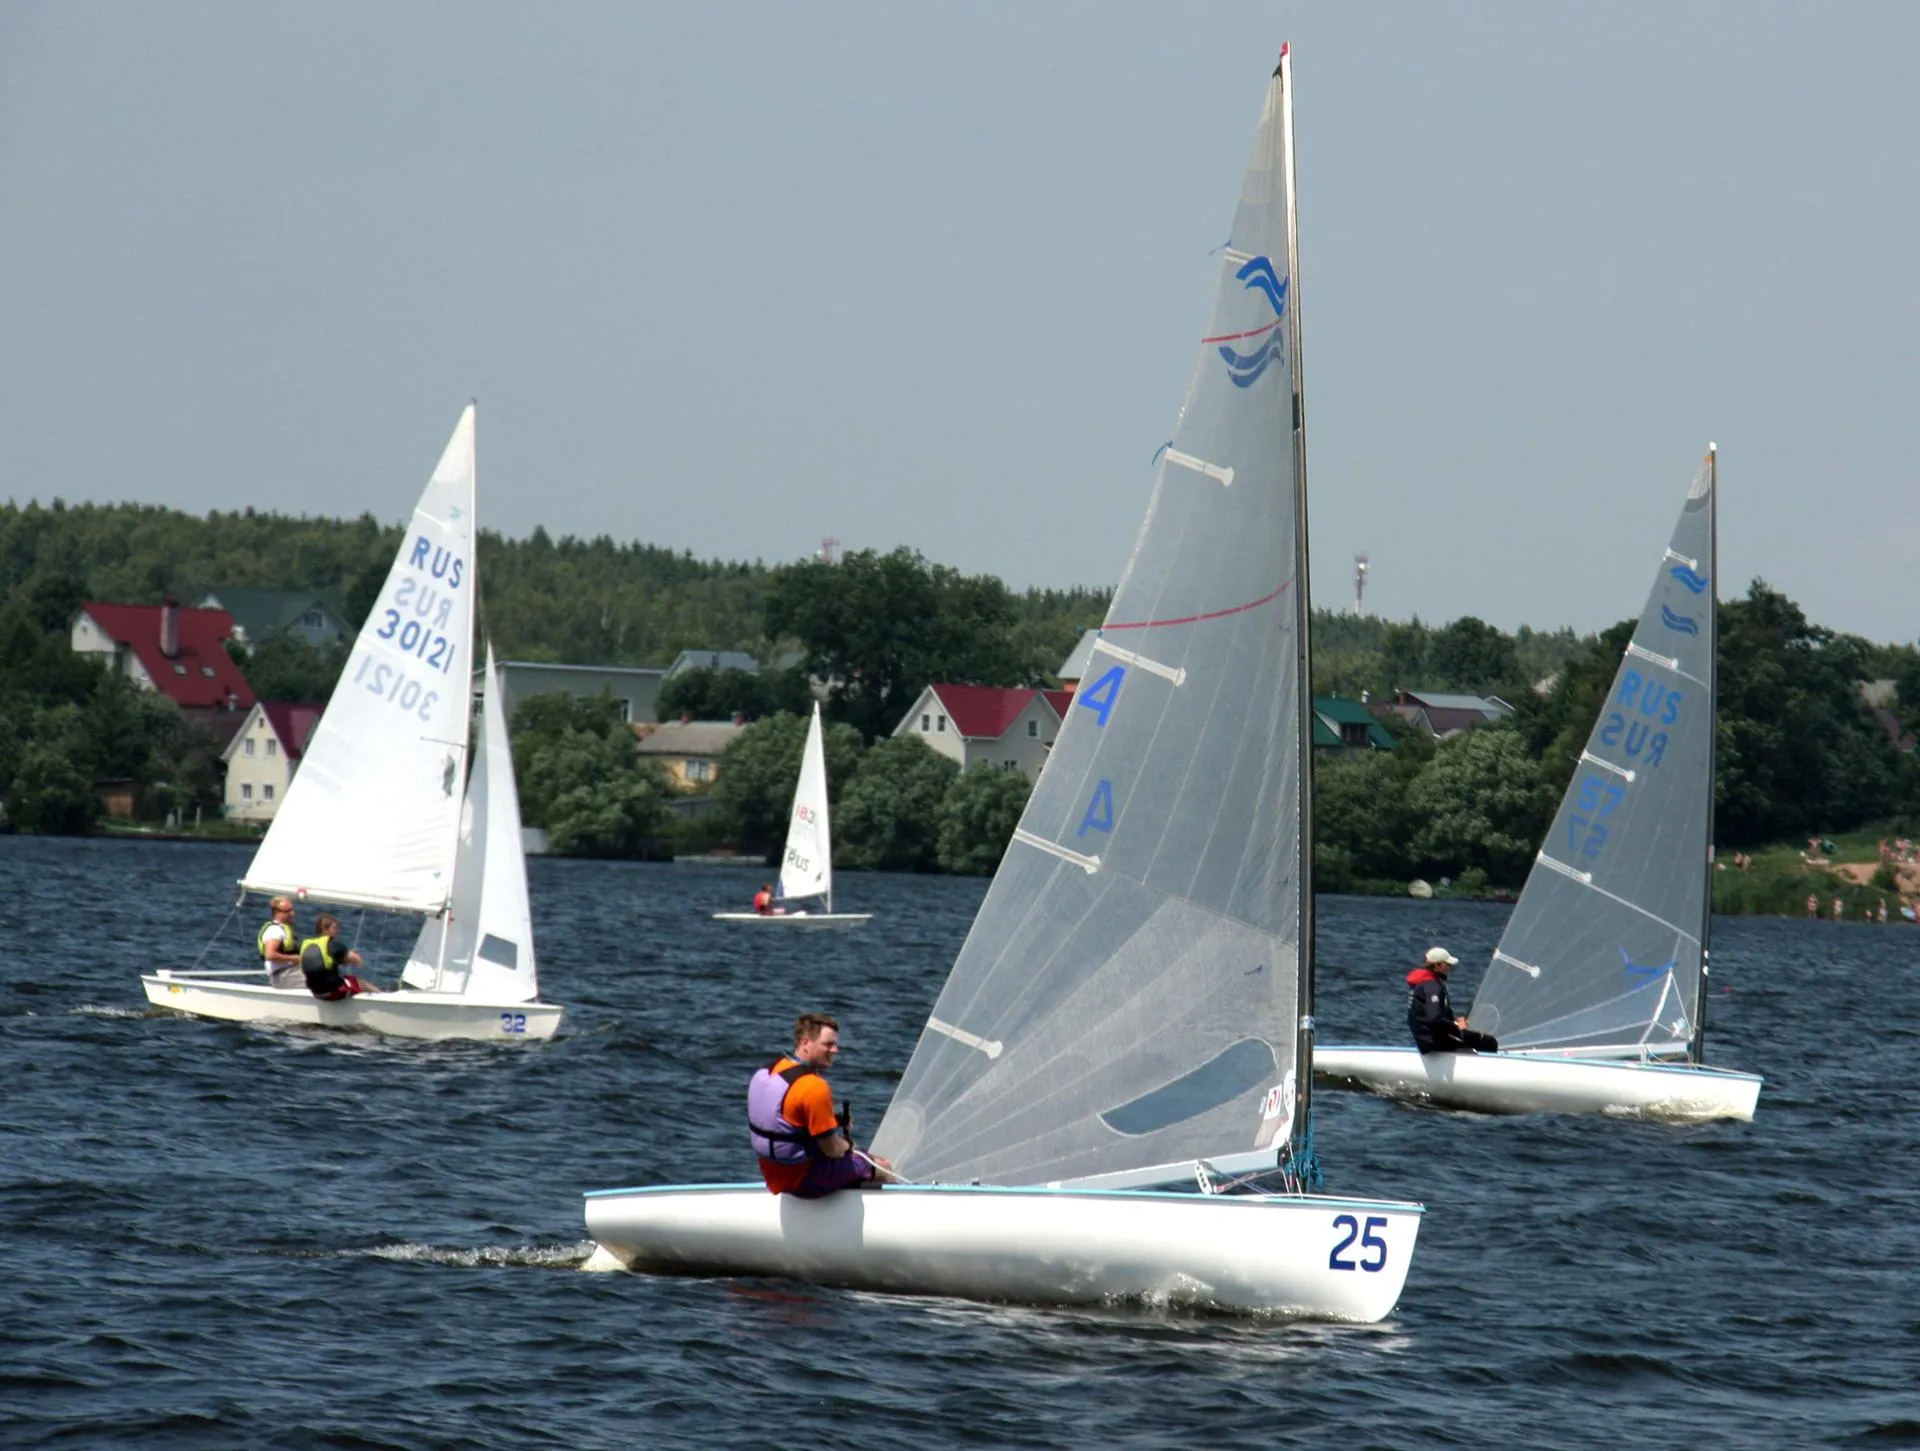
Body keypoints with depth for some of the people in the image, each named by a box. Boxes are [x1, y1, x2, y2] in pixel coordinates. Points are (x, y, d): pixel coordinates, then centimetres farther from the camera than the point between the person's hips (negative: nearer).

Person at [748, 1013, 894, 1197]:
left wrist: (834, 1120, 6)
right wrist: (847, 1145, 2)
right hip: (803, 1180, -9)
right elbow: (832, 1150, -21)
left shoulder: (768, 1071, 1)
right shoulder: (814, 1087, -26)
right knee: (883, 1168, 4)